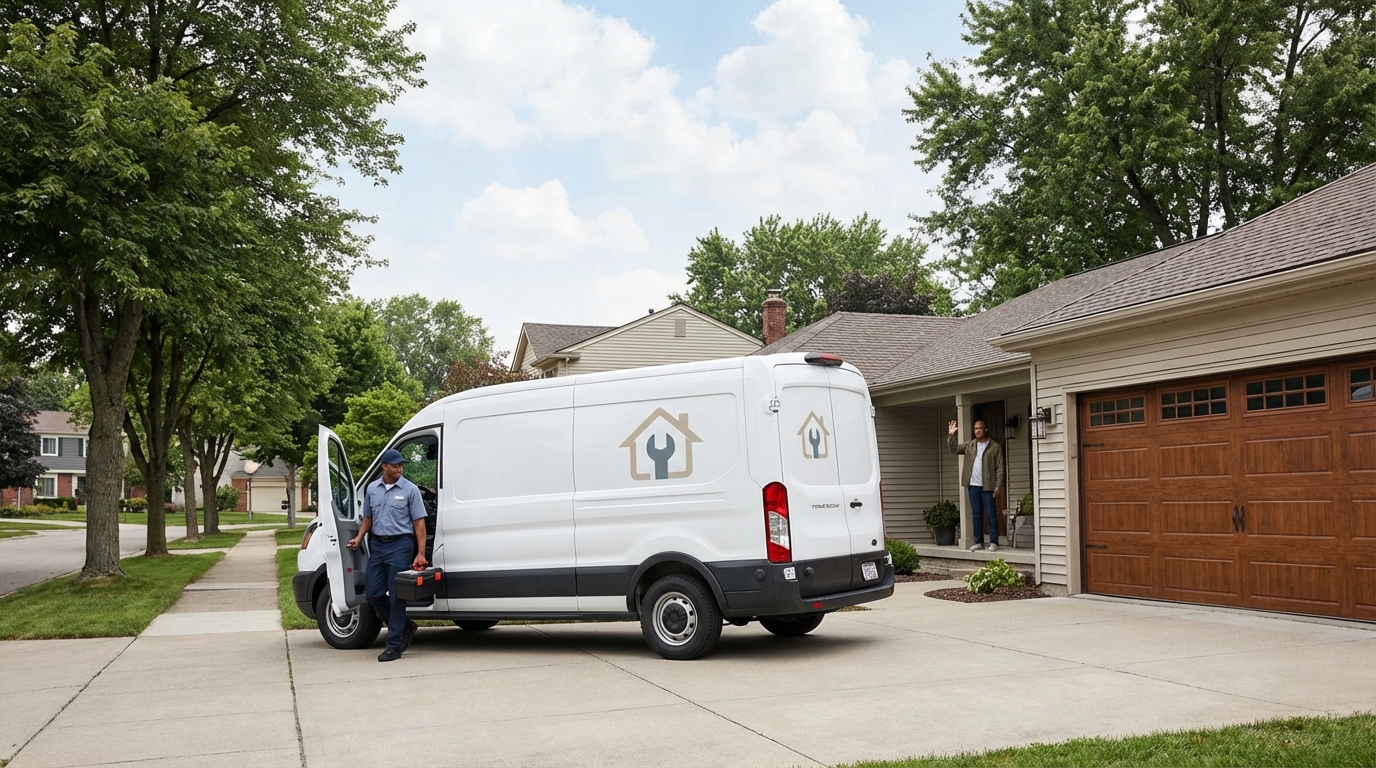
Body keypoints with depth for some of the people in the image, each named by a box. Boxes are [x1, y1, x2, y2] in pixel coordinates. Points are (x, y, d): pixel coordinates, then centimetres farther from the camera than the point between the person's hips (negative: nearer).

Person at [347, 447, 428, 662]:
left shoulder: (410, 490, -5)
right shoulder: (372, 489, 9)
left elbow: (419, 522, -7)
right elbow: (368, 518, 18)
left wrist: (421, 553, -13)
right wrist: (358, 538, 0)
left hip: (400, 545, -5)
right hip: (377, 545, 5)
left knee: (396, 596, -4)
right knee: (374, 594, 5)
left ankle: (394, 646, 2)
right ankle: (404, 627, 25)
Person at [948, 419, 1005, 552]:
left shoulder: (995, 447, -1)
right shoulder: (969, 445, 12)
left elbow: (999, 468, -3)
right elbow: (954, 449, 14)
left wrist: (998, 485, -11)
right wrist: (951, 436, -2)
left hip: (987, 486, -4)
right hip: (973, 485, 4)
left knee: (991, 515, -1)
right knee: (976, 515, 8)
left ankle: (994, 542, 3)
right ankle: (979, 542, 14)